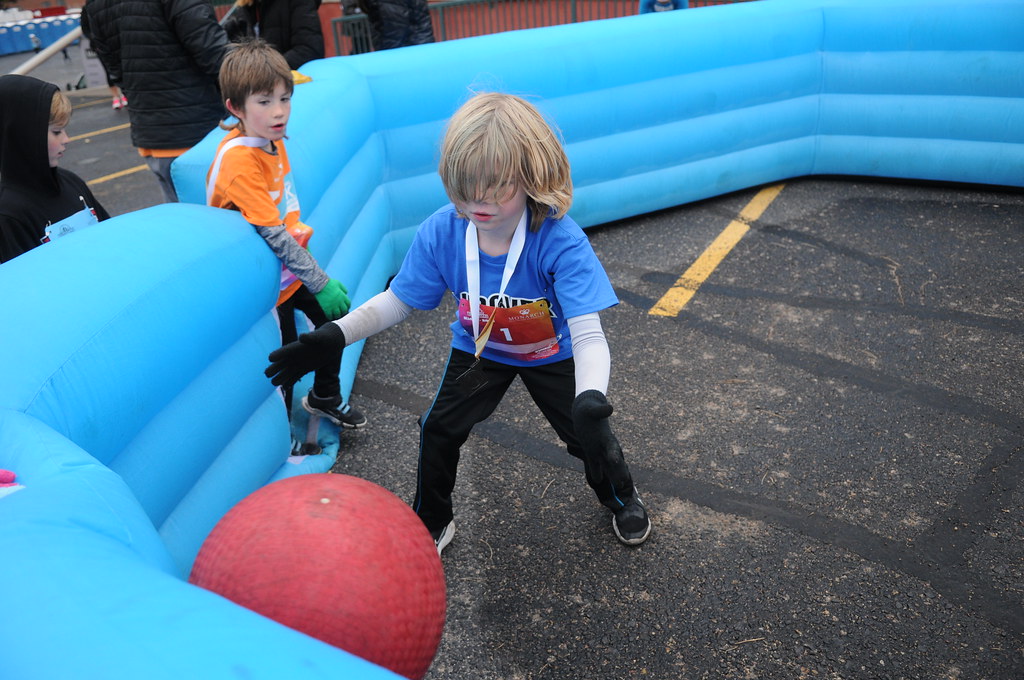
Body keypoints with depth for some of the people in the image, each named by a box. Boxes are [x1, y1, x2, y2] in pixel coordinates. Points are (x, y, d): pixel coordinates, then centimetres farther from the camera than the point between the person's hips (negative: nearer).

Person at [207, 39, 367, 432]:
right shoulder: (238, 158, -27)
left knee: (335, 317, 13)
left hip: (293, 264, 8)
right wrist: (321, 283, -27)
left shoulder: (272, 140, 0)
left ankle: (325, 396, 36)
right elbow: (272, 235, -30)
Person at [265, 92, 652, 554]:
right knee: (439, 428, -2)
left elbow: (588, 335, -43)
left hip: (552, 355, -2)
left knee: (589, 433, 4)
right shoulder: (440, 233, -28)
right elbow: (398, 301, -14)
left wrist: (589, 397, -63)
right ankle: (430, 522, 28)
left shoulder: (560, 241, -38)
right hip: (479, 349, 2)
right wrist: (335, 336, -29)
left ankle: (621, 498, 42)